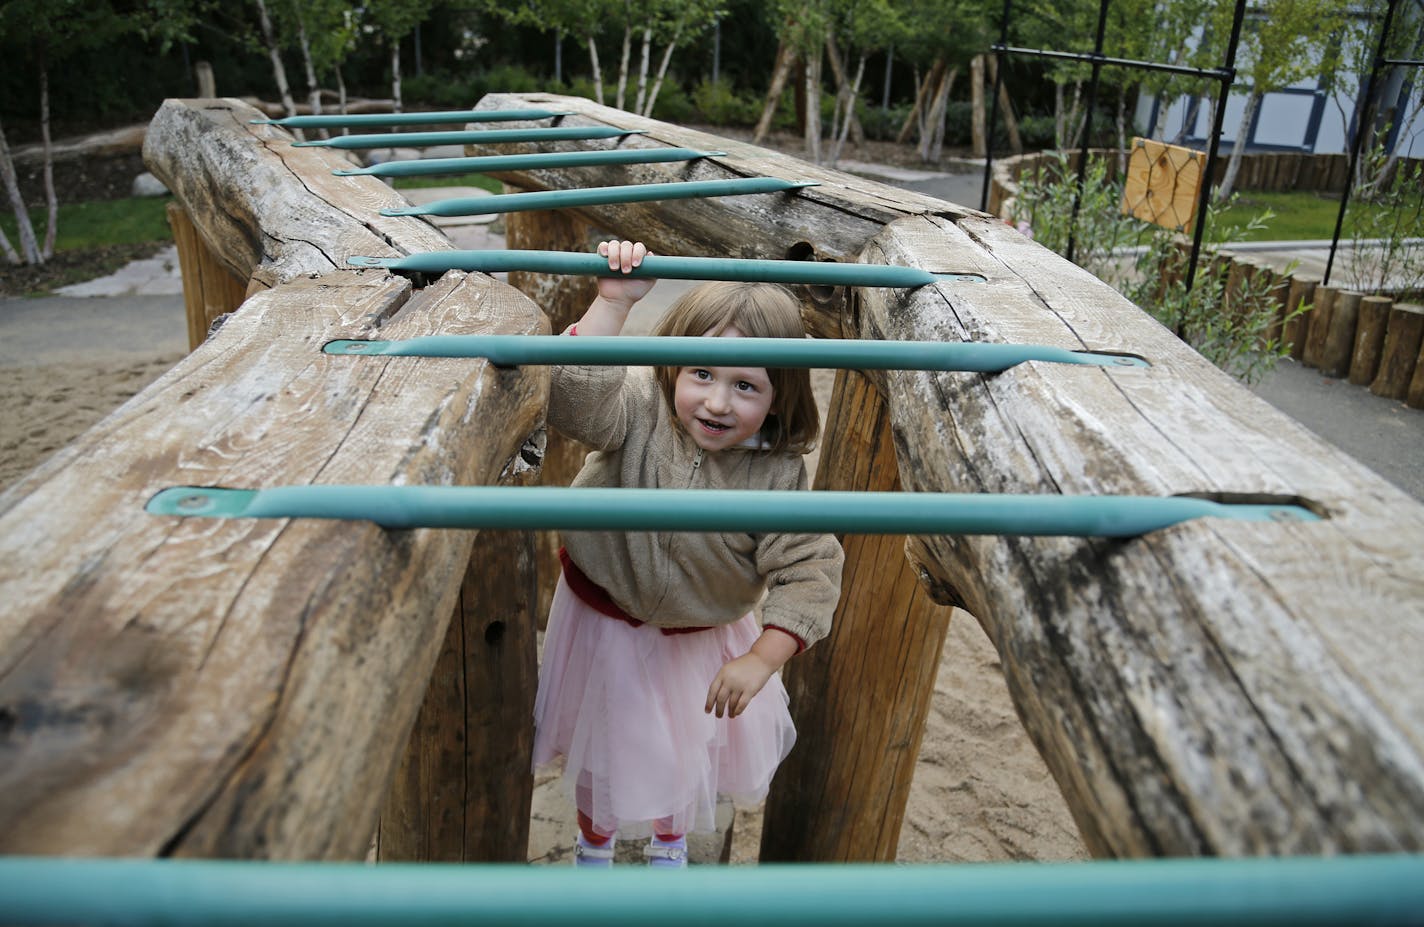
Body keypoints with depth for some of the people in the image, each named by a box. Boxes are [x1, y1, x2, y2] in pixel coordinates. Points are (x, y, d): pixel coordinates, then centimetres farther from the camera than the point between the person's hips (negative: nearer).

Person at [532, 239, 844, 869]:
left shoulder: (777, 474, -22)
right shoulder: (640, 411, -24)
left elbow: (807, 571, -22)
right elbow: (573, 394, -42)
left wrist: (761, 659, -30)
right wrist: (613, 303, -46)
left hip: (703, 638, 2)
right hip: (607, 620, -1)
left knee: (690, 748, 24)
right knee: (604, 746, 20)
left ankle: (669, 840, 58)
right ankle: (594, 840, 53)